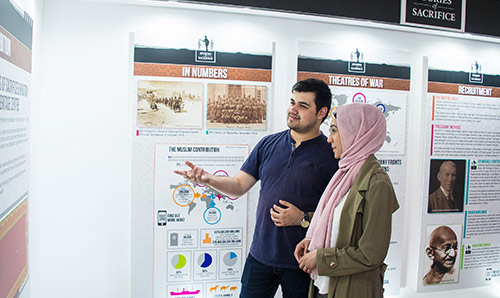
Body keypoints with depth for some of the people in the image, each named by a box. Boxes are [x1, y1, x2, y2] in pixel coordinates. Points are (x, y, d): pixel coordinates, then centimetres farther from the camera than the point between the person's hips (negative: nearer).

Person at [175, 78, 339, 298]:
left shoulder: (332, 154, -9)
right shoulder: (268, 144, 3)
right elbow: (239, 186, 4)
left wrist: (304, 218, -19)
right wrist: (208, 179, -11)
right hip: (260, 255, 4)